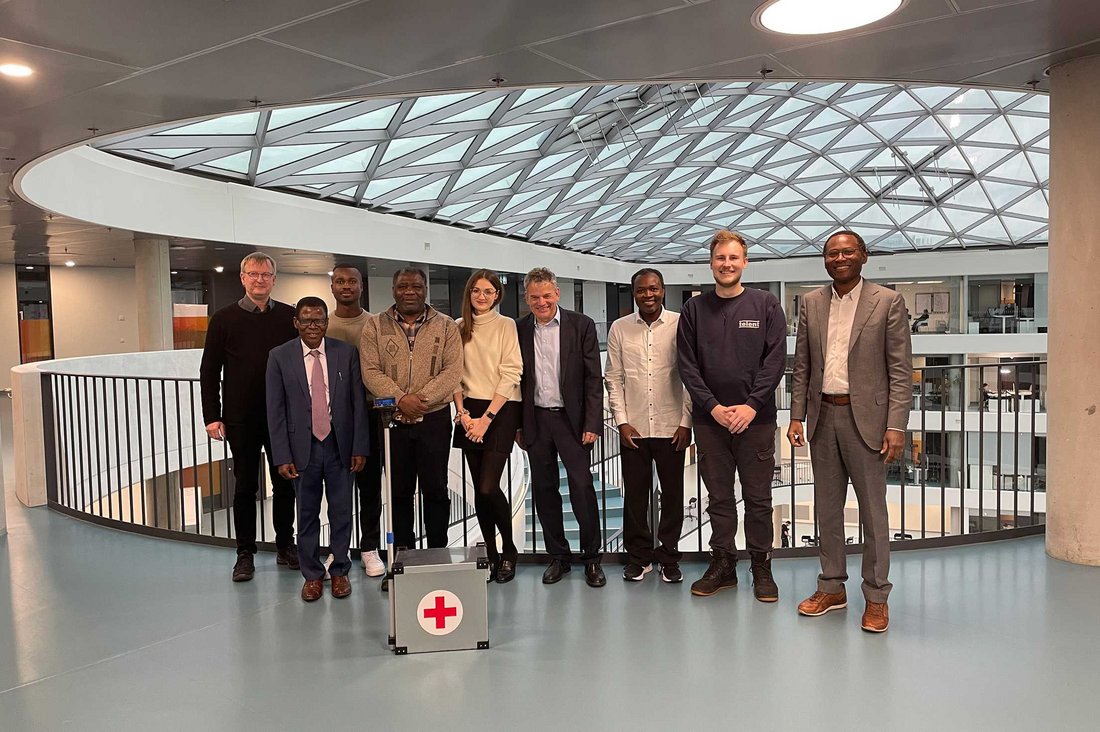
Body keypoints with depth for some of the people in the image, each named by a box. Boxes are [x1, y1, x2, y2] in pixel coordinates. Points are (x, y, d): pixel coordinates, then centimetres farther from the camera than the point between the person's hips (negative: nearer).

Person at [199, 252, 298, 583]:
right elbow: (209, 371, 3)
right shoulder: (224, 319, 2)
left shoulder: (290, 317, 4)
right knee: (245, 486, 6)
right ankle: (245, 553, 17)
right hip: (241, 419, -1)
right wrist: (212, 416, -4)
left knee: (285, 483, 9)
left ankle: (285, 545, 24)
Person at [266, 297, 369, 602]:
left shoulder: (346, 352, 0)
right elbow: (275, 410, -2)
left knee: (341, 513, 10)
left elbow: (358, 402, 1)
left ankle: (339, 571, 26)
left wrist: (360, 448, -2)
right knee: (307, 514, 10)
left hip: (339, 445, 1)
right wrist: (282, 456, -6)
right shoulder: (280, 357, -2)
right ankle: (312, 574, 25)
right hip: (302, 447, 0)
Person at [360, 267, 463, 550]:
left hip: (434, 418, 0)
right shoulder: (375, 325, 5)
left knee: (436, 489, 4)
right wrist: (400, 399, -16)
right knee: (399, 490, 9)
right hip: (392, 420, 1)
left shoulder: (446, 326, 4)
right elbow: (371, 371, -3)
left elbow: (453, 371, -5)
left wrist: (421, 398, -16)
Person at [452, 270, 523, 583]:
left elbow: (511, 375, -8)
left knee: (488, 486, -12)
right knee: (479, 489, 7)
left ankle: (509, 549, 11)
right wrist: (462, 413, -4)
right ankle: (491, 554, 19)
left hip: (500, 411, -4)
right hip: (469, 413, 4)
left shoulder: (506, 325, -2)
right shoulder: (459, 328, 9)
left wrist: (487, 418, -12)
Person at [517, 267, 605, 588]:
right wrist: (517, 425, 5)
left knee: (582, 487, -4)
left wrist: (592, 424, -10)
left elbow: (593, 378, -4)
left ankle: (592, 558, 11)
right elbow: (517, 379, 8)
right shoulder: (519, 330, 5)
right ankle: (558, 556, 22)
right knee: (544, 489, 9)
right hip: (536, 420, 3)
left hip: (571, 418, -3)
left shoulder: (581, 325, -3)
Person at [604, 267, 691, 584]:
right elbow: (613, 378, 5)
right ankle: (639, 555, 23)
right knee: (635, 495, 8)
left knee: (673, 495, 7)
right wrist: (622, 421, -2)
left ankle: (669, 557, 22)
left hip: (671, 426, -1)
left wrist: (686, 422, -5)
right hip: (633, 427, 1)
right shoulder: (620, 328, 4)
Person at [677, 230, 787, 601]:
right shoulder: (694, 309, 5)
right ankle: (722, 564, 20)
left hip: (756, 418, -1)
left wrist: (751, 405, -12)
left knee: (758, 498, 5)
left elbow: (776, 359, -3)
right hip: (709, 418, 1)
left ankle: (761, 567, 18)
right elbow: (687, 365, 2)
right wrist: (713, 407, -8)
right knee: (719, 497, 9)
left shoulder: (766, 304, 3)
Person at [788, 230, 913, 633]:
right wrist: (797, 415, 3)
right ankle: (832, 587, 26)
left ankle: (876, 597, 17)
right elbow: (802, 366, 10)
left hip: (865, 418, -4)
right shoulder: (811, 303, 8)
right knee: (827, 507, 12)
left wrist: (896, 425, -13)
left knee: (872, 509, 4)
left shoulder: (887, 302, -3)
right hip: (822, 416, 4)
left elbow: (901, 370, -6)